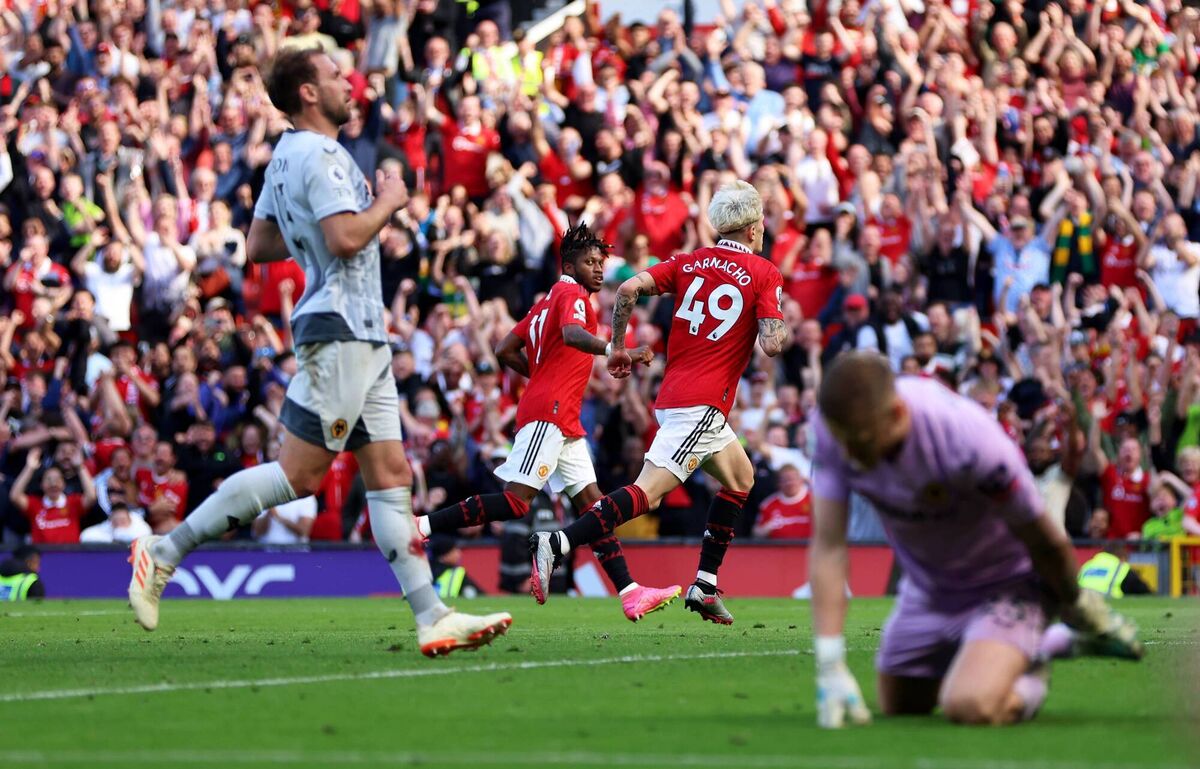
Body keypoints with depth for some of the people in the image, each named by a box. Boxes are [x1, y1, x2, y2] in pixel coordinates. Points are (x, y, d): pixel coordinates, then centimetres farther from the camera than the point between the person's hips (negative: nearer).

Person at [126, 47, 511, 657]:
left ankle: (431, 618, 1)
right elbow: (346, 237, -25)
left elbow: (258, 246, 22)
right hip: (340, 332, -11)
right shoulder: (320, 155, -13)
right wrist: (387, 202, -9)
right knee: (298, 474, -10)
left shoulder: (286, 157, 17)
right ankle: (166, 552, -4)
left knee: (390, 474, 4)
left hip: (362, 338, 11)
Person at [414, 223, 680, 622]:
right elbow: (572, 335, -26)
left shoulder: (547, 302, 23)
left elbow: (505, 350, 22)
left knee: (591, 502, 4)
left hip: (564, 422, 11)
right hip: (548, 412, -11)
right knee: (515, 502, -16)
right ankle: (422, 526, -15)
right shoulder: (573, 294, -4)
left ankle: (630, 593, 0)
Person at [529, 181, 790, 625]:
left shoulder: (689, 263, 12)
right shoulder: (765, 275, -3)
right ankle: (556, 546, -31)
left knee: (741, 478, 23)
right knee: (647, 492, -15)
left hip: (673, 395, 8)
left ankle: (704, 586, 18)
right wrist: (783, 325, 9)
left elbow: (629, 289, -1)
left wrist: (618, 348, 9)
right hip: (701, 404, -8)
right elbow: (772, 345, -14)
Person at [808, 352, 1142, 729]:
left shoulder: (969, 440, -37)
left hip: (1003, 584, -6)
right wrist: (831, 669, -26)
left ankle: (1028, 684, 8)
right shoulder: (840, 427, -23)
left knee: (969, 707, -29)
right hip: (925, 589, 6)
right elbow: (828, 546, -21)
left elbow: (1046, 543, -20)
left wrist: (1075, 606, -2)